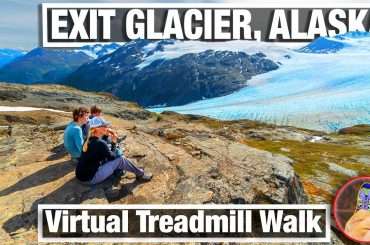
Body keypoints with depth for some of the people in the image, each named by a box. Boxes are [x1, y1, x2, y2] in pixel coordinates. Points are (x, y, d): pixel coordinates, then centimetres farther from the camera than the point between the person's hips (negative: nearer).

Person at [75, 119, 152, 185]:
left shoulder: (90, 140, 4)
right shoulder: (99, 143, -21)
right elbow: (112, 157, -10)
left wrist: (106, 135, 6)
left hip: (83, 174, 9)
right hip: (91, 177, -9)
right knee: (121, 159, -10)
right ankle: (140, 175, 8)